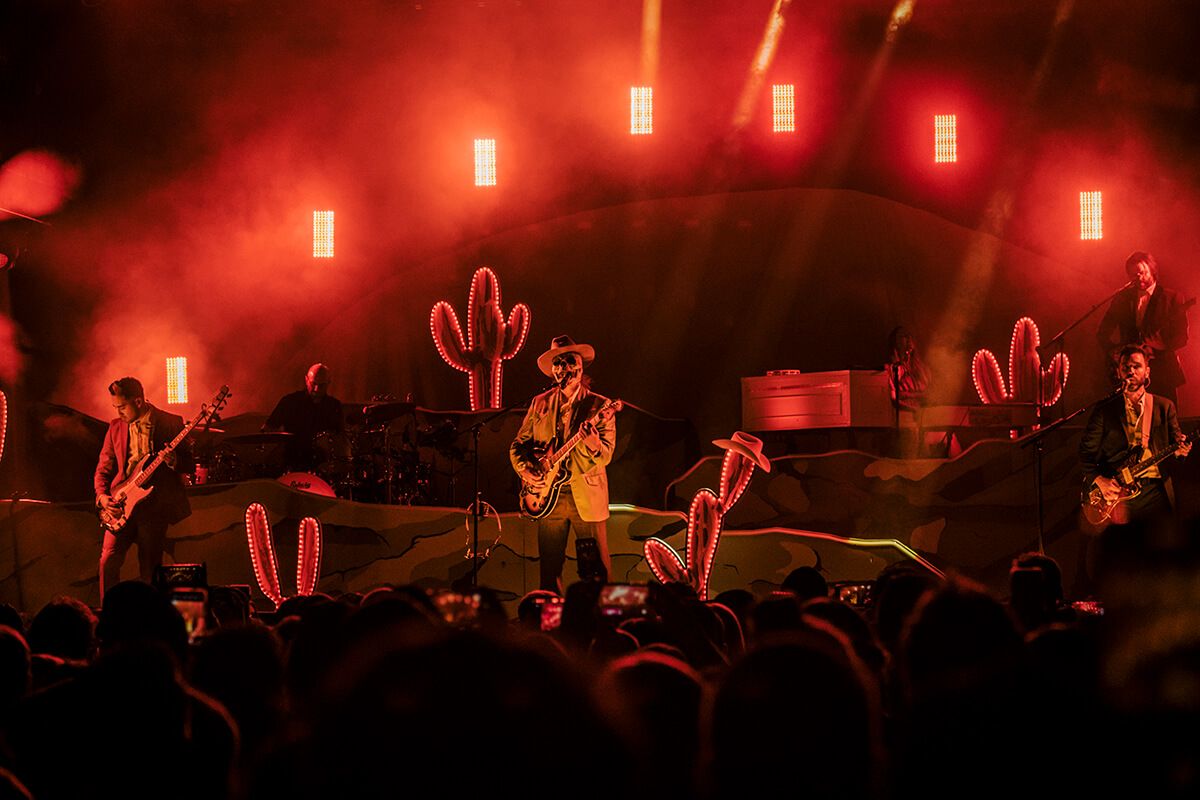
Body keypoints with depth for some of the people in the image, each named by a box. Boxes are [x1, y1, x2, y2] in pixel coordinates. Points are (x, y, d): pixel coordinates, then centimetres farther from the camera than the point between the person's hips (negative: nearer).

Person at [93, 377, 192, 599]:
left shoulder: (170, 423, 0)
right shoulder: (116, 427, 10)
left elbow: (188, 464, 4)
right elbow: (103, 468, 13)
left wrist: (173, 461, -19)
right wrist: (102, 495, -5)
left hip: (154, 507, -2)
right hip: (121, 506, 2)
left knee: (150, 570, 1)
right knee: (108, 560, -11)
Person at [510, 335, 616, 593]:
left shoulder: (599, 405, -1)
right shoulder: (540, 404, 10)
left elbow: (606, 456, -9)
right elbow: (518, 444, 14)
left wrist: (594, 446, -32)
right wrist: (524, 468, -6)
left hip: (587, 497, -3)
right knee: (549, 569, 5)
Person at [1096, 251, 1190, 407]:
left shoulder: (1171, 298, 2)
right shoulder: (1122, 298, 12)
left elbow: (1181, 337, -5)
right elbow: (1102, 333, 15)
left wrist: (1154, 349, -19)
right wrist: (1114, 352, -3)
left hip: (1163, 372, -2)